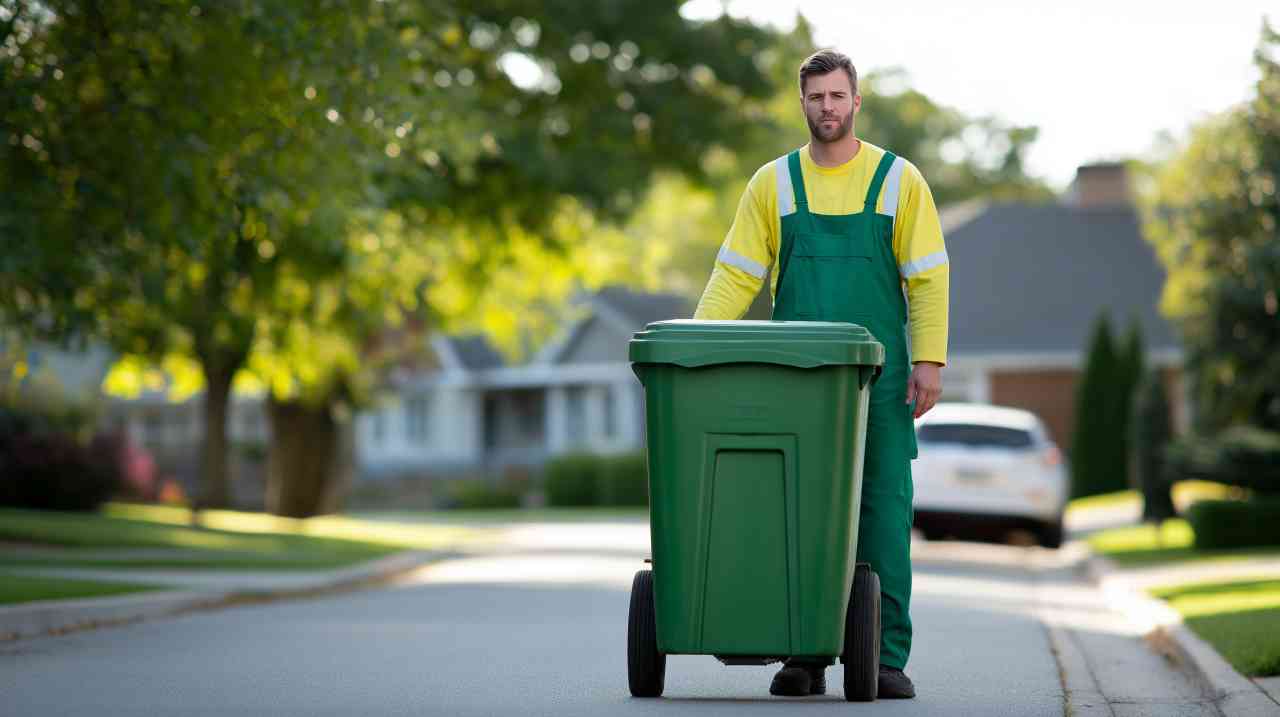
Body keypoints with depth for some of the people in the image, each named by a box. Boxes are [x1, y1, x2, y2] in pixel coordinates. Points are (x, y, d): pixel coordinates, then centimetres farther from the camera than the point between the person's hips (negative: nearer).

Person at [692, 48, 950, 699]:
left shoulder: (898, 180, 5)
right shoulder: (773, 183, 8)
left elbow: (927, 277, 2)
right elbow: (735, 276, 5)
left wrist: (928, 362, -7)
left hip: (879, 377, -1)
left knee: (884, 510, -3)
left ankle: (885, 658, 0)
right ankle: (805, 657, 6)